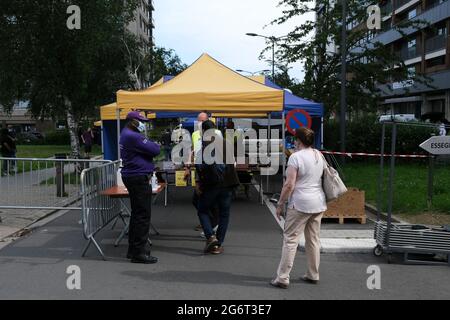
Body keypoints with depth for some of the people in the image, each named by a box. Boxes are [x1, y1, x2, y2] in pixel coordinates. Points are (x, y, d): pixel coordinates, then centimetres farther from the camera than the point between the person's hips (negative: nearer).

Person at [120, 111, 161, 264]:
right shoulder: (133, 137, -18)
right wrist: (156, 145, 2)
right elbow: (155, 150, -18)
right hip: (139, 178, -11)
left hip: (132, 176, 11)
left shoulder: (127, 134, 16)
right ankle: (139, 253, -4)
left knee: (137, 214, 17)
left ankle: (133, 249, 25)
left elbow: (144, 149, 16)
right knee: (143, 215, -7)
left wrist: (150, 145, -3)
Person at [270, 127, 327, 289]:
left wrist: (280, 204, -9)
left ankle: (282, 278, -1)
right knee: (314, 240, 15)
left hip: (300, 204, -7)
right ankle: (313, 275, 24)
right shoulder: (319, 155, 10)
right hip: (319, 203, 7)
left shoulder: (296, 157, -13)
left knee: (290, 240, -2)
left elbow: (289, 185, -16)